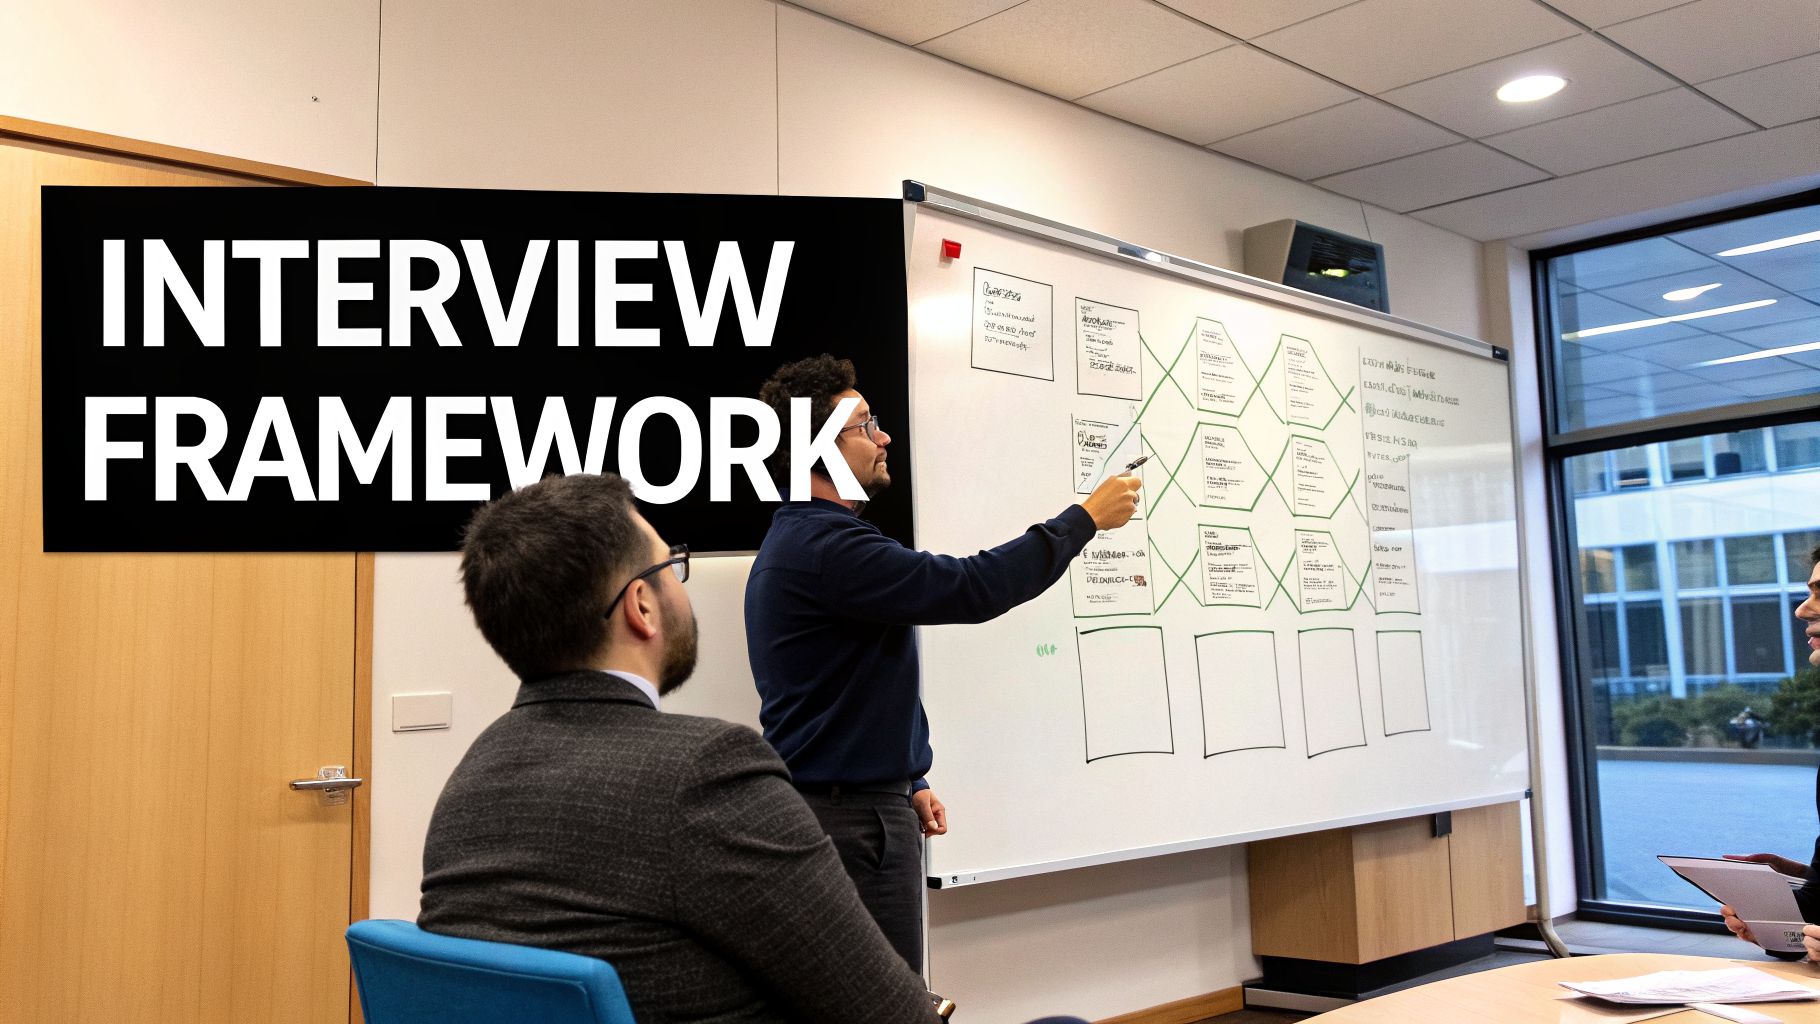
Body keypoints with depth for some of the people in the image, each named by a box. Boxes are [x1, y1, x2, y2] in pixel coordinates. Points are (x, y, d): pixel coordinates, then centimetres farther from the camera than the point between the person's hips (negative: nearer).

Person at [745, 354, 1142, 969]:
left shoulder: (801, 538, 17)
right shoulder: (826, 544, -19)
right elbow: (972, 588, -23)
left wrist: (907, 782, 21)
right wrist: (1086, 518, -13)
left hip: (858, 801, 10)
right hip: (853, 817, -10)